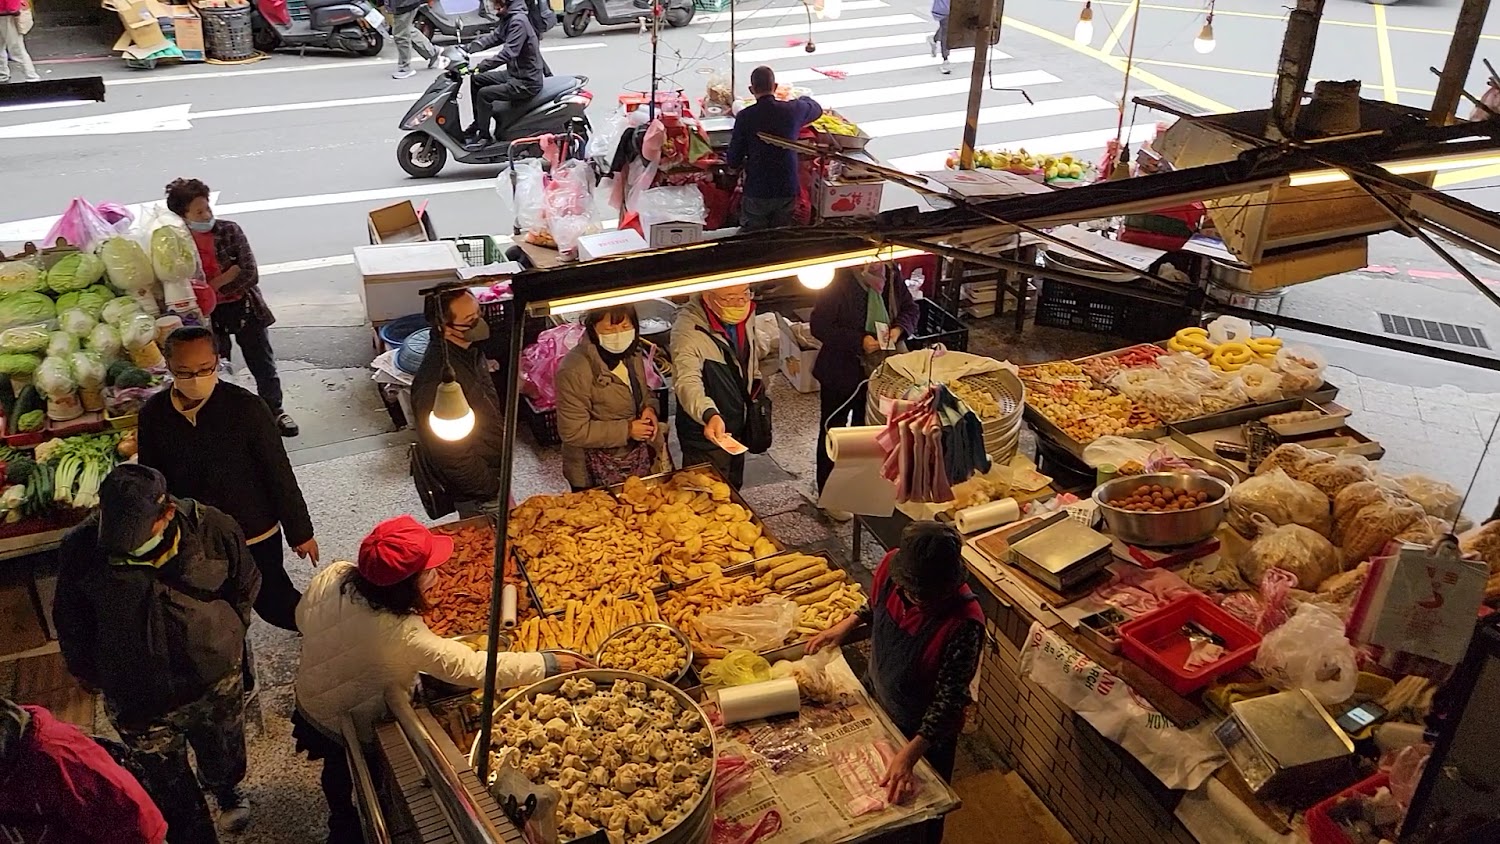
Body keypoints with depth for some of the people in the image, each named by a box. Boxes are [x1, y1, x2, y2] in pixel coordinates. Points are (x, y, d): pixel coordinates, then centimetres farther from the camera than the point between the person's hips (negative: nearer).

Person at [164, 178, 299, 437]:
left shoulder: (229, 231, -12)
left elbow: (251, 275, -16)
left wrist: (212, 286, -17)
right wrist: (230, 273, -20)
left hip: (245, 308, 0)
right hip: (209, 316, 0)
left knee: (263, 366, 12)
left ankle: (275, 411, 33)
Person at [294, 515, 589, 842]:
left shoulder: (332, 576, -23)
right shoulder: (402, 636, -42)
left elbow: (303, 617, -2)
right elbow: (471, 668, -38)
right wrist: (549, 664, -32)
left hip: (309, 703, 7)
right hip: (352, 729, -7)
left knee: (337, 770, 34)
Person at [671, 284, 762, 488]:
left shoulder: (745, 314, -6)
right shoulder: (688, 329, -29)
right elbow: (687, 382, -41)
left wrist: (756, 384, 14)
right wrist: (709, 415, -57)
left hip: (736, 427, 7)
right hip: (704, 433, -7)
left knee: (733, 489, 24)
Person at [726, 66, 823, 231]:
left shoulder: (744, 117, -12)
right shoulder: (793, 110, -5)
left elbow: (733, 162, -7)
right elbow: (817, 109, 20)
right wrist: (803, 99, 41)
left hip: (756, 194, -2)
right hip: (788, 191, 2)